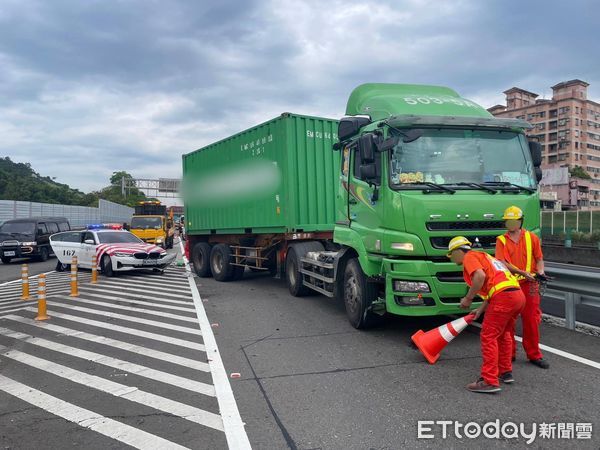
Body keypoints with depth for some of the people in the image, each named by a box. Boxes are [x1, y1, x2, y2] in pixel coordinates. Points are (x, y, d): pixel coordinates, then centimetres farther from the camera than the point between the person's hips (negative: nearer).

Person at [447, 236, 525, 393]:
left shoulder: (469, 257, 2)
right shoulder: (483, 257, 31)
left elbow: (480, 276, -18)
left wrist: (468, 298, -9)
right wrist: (481, 309, 32)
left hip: (503, 297, -10)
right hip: (518, 295, 10)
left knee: (488, 337, -5)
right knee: (503, 334, 24)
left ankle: (489, 381, -6)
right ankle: (505, 372, 35)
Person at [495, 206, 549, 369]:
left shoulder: (531, 237, 6)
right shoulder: (501, 240, 4)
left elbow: (539, 258, 8)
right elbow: (503, 263, -6)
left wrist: (540, 272, -12)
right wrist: (523, 273, -17)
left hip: (528, 284, 0)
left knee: (531, 320, 4)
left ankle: (534, 354, 16)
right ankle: (509, 354, 20)